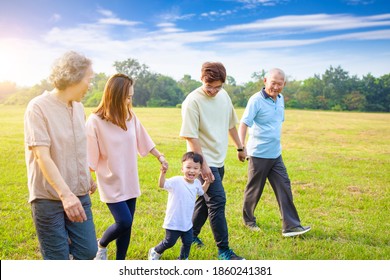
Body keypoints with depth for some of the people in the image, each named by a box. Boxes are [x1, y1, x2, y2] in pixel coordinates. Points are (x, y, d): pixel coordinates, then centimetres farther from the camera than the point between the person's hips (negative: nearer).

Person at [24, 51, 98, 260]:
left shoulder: (78, 108, 6)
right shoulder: (38, 107, -16)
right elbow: (42, 156, -24)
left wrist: (89, 178, 28)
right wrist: (65, 194, -33)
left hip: (79, 195, 6)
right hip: (48, 198, -6)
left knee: (88, 251, 8)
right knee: (58, 260, 4)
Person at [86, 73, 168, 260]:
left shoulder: (130, 116, 0)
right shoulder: (95, 121, -15)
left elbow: (142, 140, 13)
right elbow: (89, 157, -13)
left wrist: (160, 156, 15)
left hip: (130, 182, 5)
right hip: (111, 183, -5)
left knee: (127, 225, 9)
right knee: (124, 222, -12)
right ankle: (101, 245, 21)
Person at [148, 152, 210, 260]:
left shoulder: (196, 183, -1)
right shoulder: (176, 181, -22)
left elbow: (201, 191, 21)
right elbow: (161, 185, -33)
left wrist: (207, 182, 8)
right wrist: (163, 172, -48)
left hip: (187, 222, 6)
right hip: (174, 222, -6)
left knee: (188, 242, 14)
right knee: (169, 242, 9)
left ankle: (183, 259, 39)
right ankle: (155, 252, 36)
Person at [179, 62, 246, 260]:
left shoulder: (224, 96, 4)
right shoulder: (193, 101, -18)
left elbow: (231, 124, 17)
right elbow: (191, 137, -18)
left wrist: (240, 147, 22)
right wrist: (203, 164, -20)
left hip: (219, 160, 7)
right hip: (205, 161, -7)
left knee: (206, 199, 17)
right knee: (217, 201, -7)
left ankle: (192, 234, 36)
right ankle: (223, 250, 5)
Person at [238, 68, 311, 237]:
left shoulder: (280, 98, 8)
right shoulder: (256, 100, -16)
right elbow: (244, 124, -22)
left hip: (276, 154, 7)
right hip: (259, 154, -7)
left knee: (284, 188, 4)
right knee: (254, 189, 8)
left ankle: (291, 226, 9)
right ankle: (248, 219, 29)